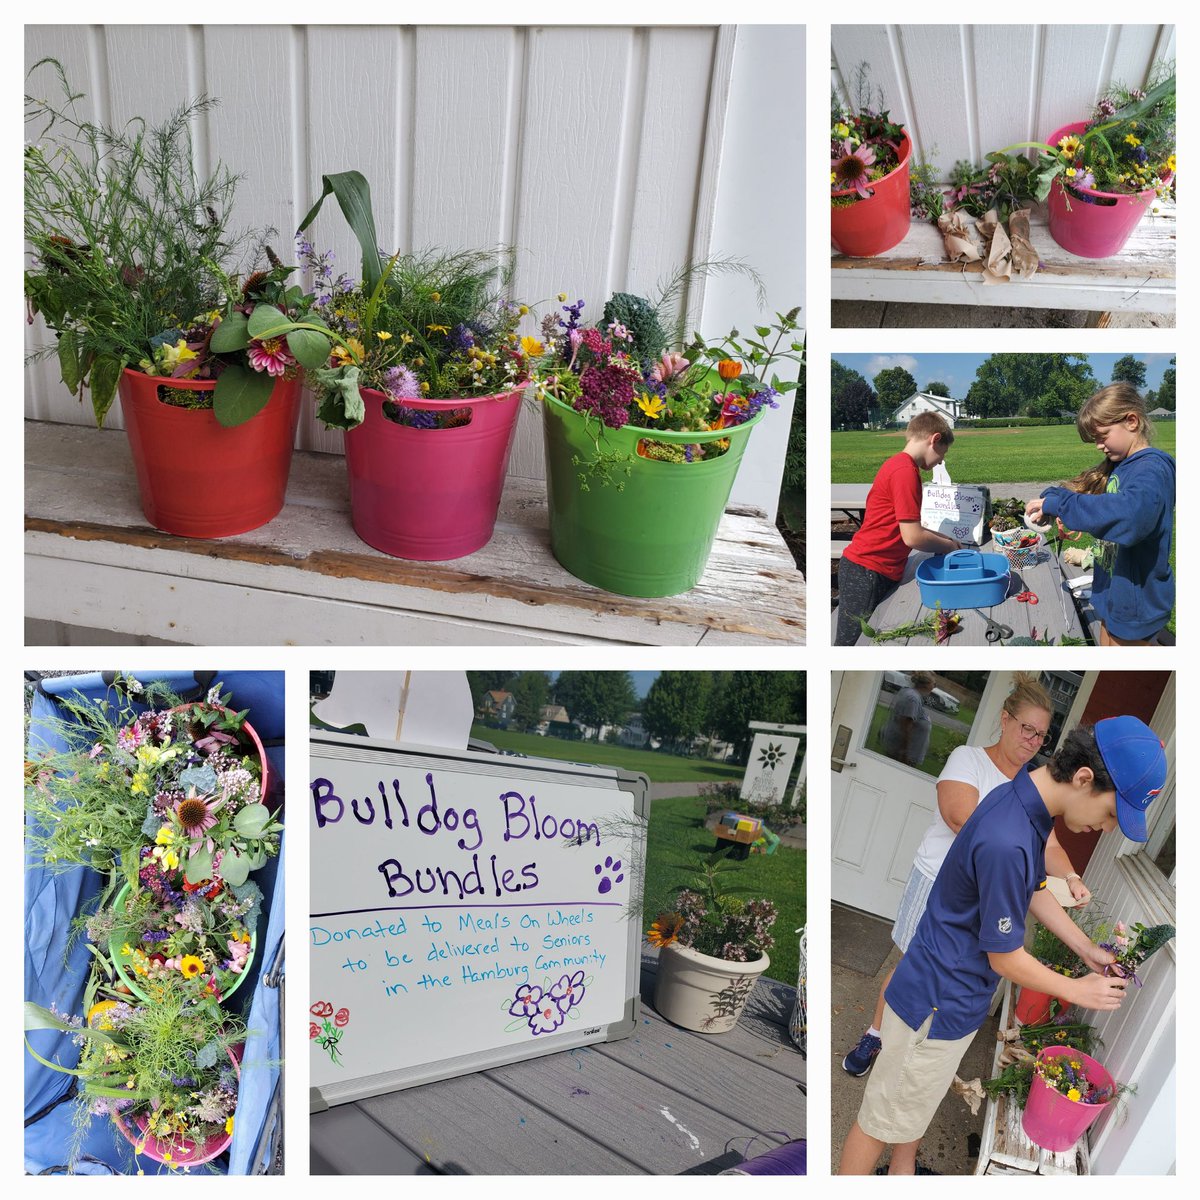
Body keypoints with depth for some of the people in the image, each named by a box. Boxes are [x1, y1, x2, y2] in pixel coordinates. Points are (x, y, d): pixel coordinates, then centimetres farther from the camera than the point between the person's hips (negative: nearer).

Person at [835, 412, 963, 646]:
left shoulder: (898, 464, 15)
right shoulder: (906, 471, -16)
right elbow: (912, 537, -16)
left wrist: (943, 540, 15)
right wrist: (948, 545, 2)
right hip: (866, 573, -10)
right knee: (851, 642, -4)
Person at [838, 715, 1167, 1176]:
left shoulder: (1026, 797, -5)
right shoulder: (1006, 843, -35)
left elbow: (1034, 888, 14)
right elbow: (1006, 959, -21)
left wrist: (1086, 948, 12)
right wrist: (1078, 990, -6)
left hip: (954, 996, 9)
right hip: (936, 1004, -9)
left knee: (918, 1101, 29)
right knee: (883, 1116, 11)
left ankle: (903, 1175, 49)